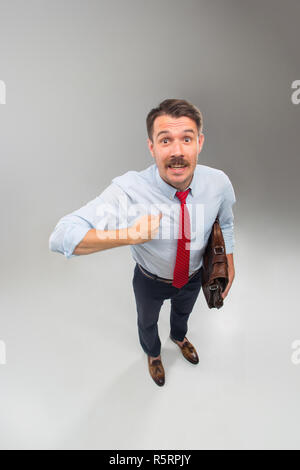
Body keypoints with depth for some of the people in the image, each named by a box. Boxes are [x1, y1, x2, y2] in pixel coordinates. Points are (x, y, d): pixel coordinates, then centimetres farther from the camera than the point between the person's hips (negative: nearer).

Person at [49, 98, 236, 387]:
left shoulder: (218, 182, -26)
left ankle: (179, 337, 76)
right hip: (151, 282, -2)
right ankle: (152, 353, 70)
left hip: (194, 276, 3)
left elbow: (225, 223, -2)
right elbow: (61, 237, -44)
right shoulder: (129, 190, -38)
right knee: (147, 322, 31)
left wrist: (229, 265, -1)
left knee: (183, 312, 36)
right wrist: (131, 235, -50)